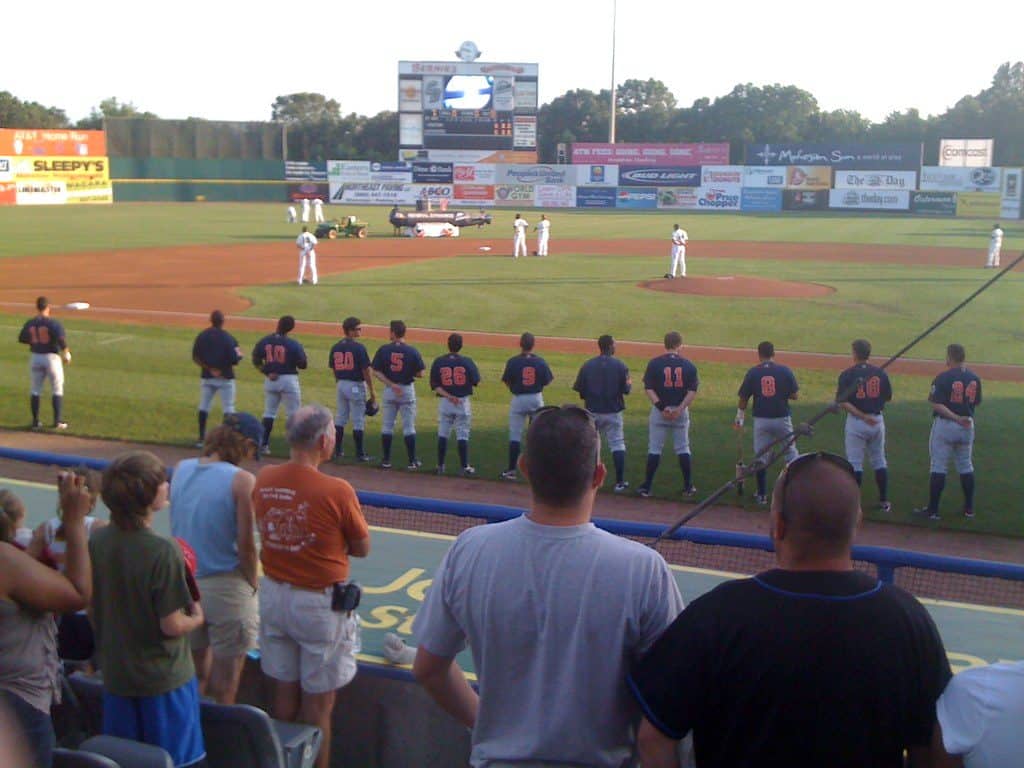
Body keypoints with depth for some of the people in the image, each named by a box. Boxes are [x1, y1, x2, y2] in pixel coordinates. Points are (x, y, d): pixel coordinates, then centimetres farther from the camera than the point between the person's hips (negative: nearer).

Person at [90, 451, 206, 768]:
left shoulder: (97, 542, -6)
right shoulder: (163, 551, -25)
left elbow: (92, 608, 5)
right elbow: (172, 625, -21)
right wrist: (197, 617, -2)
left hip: (115, 675, 5)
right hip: (164, 679, -5)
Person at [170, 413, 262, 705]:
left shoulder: (180, 470, -1)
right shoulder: (241, 480, -17)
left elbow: (177, 529, 8)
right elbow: (246, 545, -14)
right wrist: (252, 583, -1)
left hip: (185, 584, 5)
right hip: (226, 588, -5)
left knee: (195, 677, 22)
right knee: (224, 689, 8)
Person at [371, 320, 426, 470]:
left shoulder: (383, 350, -5)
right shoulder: (412, 351, -8)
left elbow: (376, 372, -9)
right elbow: (420, 373, -7)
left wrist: (391, 385, -13)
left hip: (389, 390, 1)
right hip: (407, 390, -1)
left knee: (387, 426, 11)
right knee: (409, 428, 5)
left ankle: (386, 460, 13)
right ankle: (412, 462, 5)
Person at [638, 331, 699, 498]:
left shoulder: (654, 363, -4)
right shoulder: (688, 365, 1)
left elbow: (649, 389, -10)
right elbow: (692, 391, -6)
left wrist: (661, 407, -14)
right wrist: (680, 409, -13)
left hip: (659, 411, -1)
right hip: (681, 413, 1)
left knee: (654, 449, 4)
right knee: (683, 449, 12)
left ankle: (647, 486, 5)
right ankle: (689, 486, 16)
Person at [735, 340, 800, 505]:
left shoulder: (753, 373, -3)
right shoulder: (784, 371, -5)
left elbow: (743, 399, -1)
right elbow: (795, 395, -3)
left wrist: (739, 419, 10)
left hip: (761, 420, 0)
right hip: (782, 419, 0)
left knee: (760, 456, 9)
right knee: (791, 453, 14)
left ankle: (762, 495, 11)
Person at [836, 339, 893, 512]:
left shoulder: (847, 374, -10)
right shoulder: (880, 373, -1)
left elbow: (842, 402, -17)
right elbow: (888, 397, 7)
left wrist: (863, 416, -17)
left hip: (856, 421, -4)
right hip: (877, 420, 4)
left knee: (855, 463, 3)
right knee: (879, 461, 15)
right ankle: (884, 501, 18)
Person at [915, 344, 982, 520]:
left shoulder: (943, 377, -15)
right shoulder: (974, 378, 1)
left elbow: (936, 404, -21)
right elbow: (977, 402, 12)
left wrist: (955, 418, -19)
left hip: (945, 425, -5)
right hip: (967, 425, 5)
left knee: (938, 467, 0)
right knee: (966, 466, 16)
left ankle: (933, 509, 2)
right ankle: (969, 508, 21)